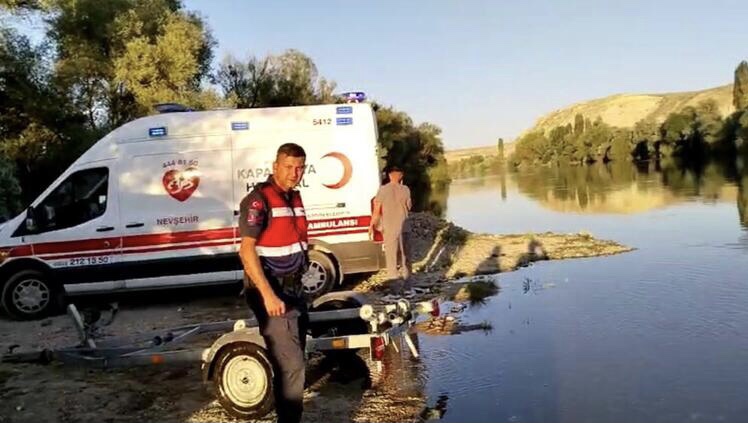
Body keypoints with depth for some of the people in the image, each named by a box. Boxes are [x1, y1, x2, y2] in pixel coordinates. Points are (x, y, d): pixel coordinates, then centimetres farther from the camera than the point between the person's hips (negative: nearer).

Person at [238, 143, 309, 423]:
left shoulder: (294, 197, 10)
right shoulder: (259, 199, -16)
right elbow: (246, 250, -21)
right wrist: (268, 295, -27)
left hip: (294, 289, 9)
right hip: (271, 292, -9)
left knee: (294, 361, 19)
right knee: (291, 365, -9)